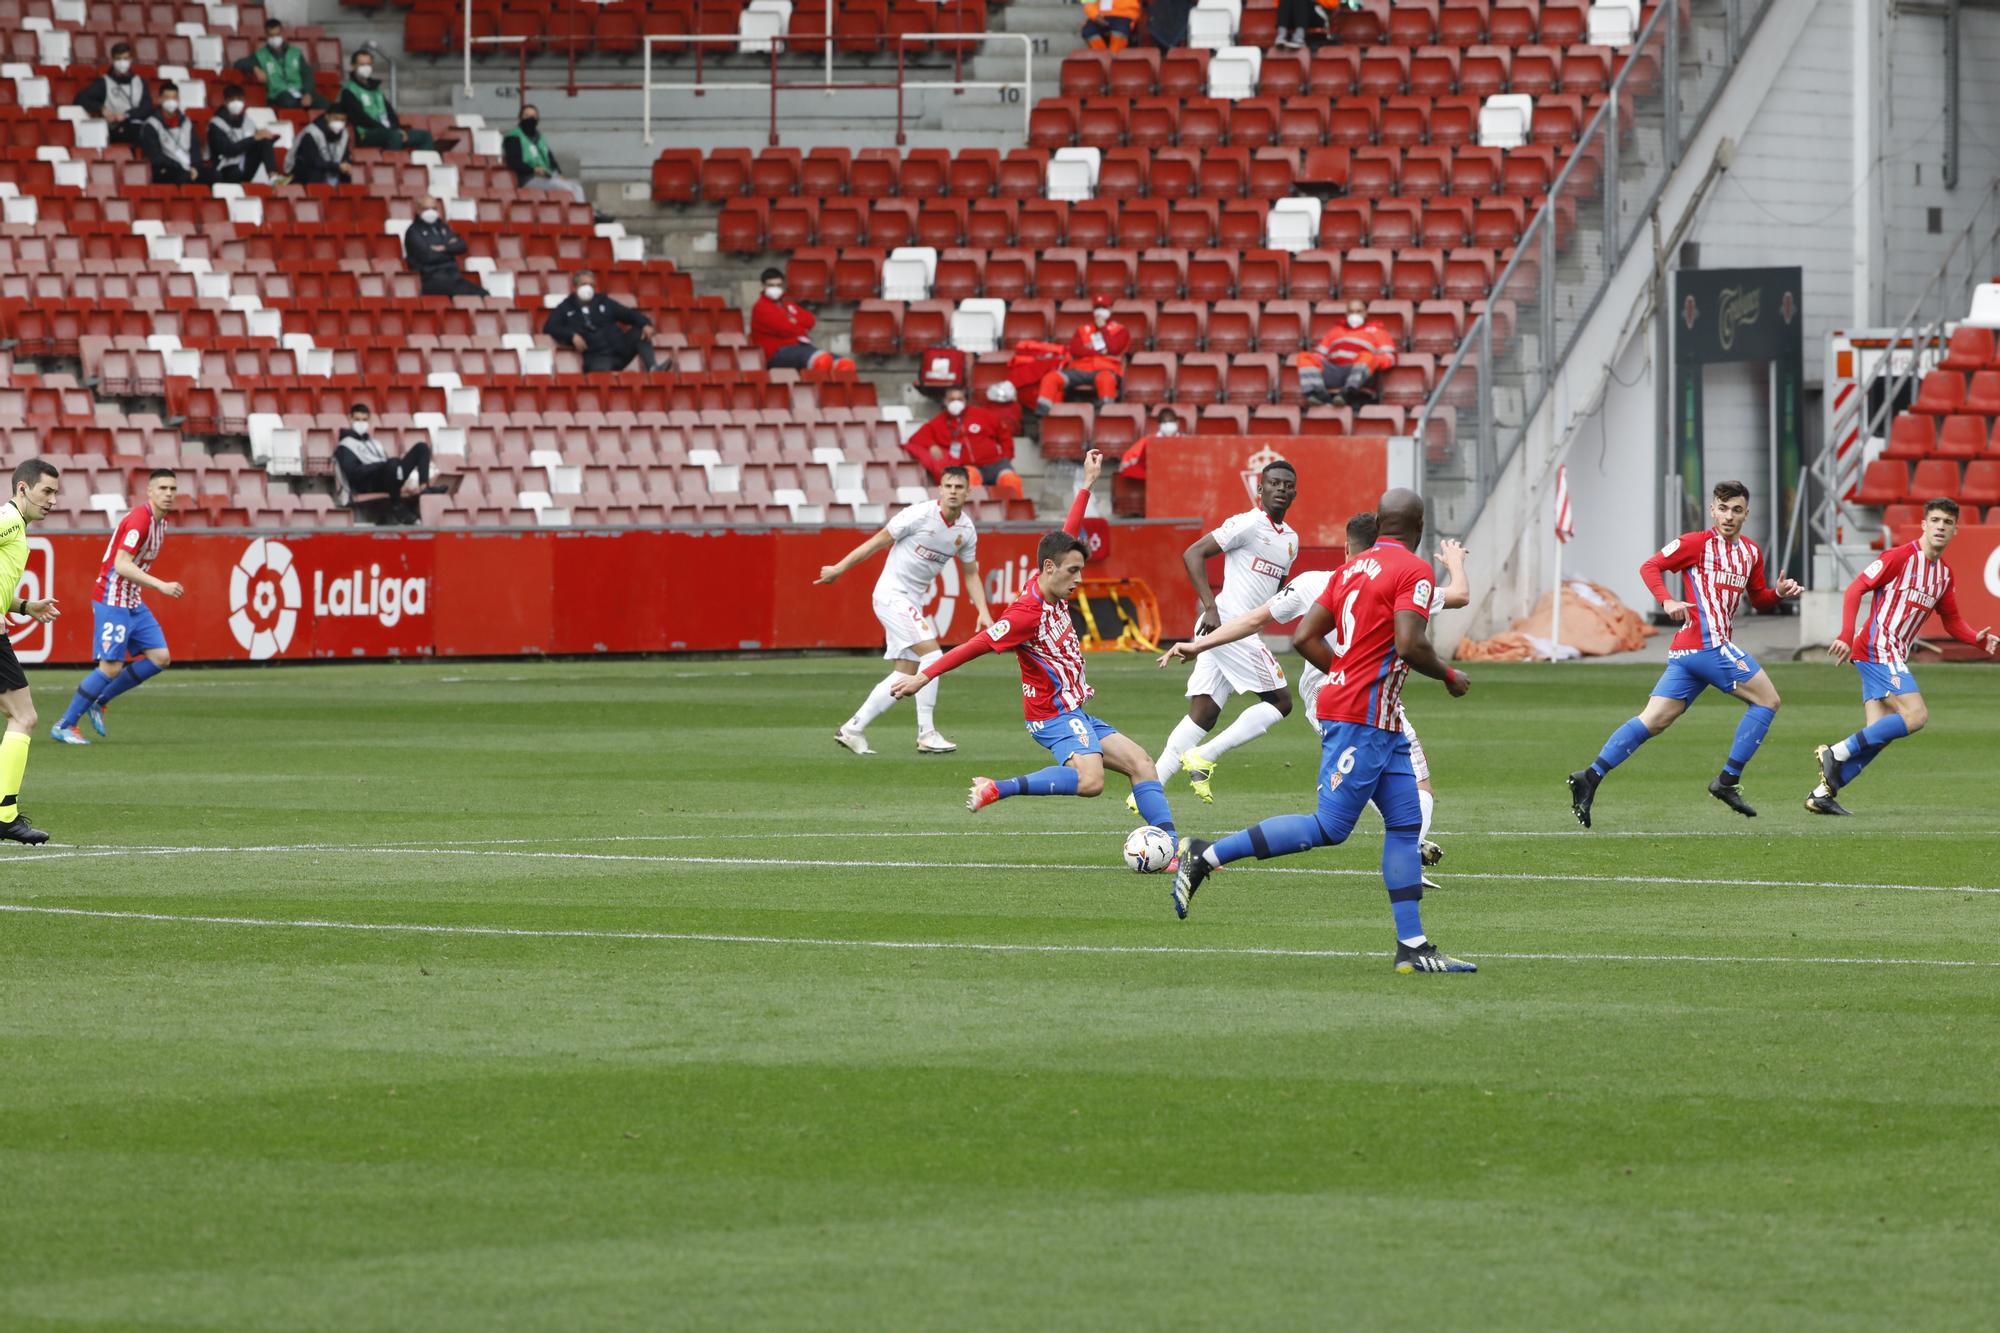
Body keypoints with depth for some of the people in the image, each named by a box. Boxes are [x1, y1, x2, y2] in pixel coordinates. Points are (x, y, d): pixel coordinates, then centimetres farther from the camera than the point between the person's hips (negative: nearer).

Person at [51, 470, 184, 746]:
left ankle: (99, 703, 13)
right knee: (111, 668, -12)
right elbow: (121, 565, -29)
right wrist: (161, 585, -33)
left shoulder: (160, 522, 10)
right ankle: (64, 725, -1)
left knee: (160, 658, 2)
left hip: (134, 604, 9)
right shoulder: (139, 520, -20)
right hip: (112, 602, -9)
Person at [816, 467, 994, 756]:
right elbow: (878, 542, -9)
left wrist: (983, 612, 3)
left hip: (915, 601, 8)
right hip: (892, 594, -8)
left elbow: (971, 574, 15)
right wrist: (839, 568, -7)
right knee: (931, 653, -19)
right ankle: (926, 734, -14)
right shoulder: (920, 514, -16)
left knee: (906, 674, 5)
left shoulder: (966, 529, 3)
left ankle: (853, 729, 14)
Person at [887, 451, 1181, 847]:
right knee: (1090, 780, -30)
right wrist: (924, 676, -17)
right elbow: (976, 646, -18)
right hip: (1054, 715, -10)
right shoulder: (1028, 613, -20)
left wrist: (1087, 484, 23)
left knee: (1140, 763, 5)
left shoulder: (1054, 593, 6)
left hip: (1075, 714, 10)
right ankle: (999, 789, -21)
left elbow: (1067, 536, 19)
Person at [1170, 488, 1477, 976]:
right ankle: (1207, 856, -8)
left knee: (1405, 823, 8)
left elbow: (1304, 637, 10)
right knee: (1329, 828, -9)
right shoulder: (1413, 571, -10)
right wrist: (1448, 676, -4)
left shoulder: (1351, 568, 13)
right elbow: (1409, 645, -22)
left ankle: (1413, 946, 6)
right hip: (1361, 718, -9)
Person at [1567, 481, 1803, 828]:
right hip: (1707, 641, -8)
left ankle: (1591, 777, -7)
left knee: (1653, 721, 0)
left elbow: (1758, 599, 29)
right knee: (1767, 699, -4)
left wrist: (1778, 592, 8)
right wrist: (1667, 601, -17)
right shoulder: (1696, 543, -1)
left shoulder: (1751, 553, 22)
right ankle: (1728, 780, -4)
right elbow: (1650, 566, -1)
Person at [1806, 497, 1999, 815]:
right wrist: (1846, 635, -22)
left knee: (1880, 736, 1)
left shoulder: (1945, 574, 15)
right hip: (1878, 647, -9)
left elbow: (1952, 621, 23)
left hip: (1894, 656, 9)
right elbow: (1856, 589, -11)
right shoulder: (1901, 557, -9)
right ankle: (1837, 752, -14)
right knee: (1916, 715, -19)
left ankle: (1822, 794, 3)